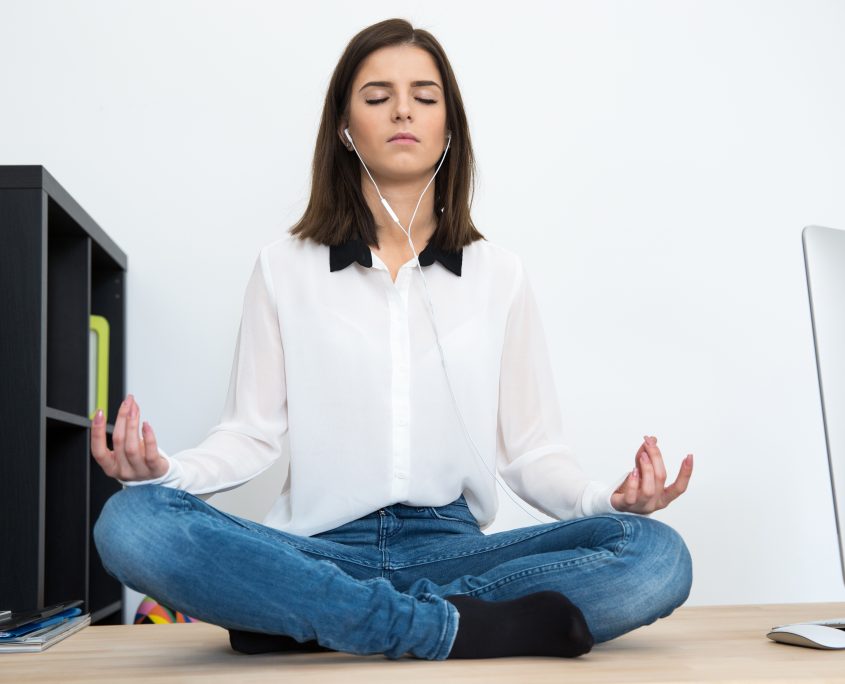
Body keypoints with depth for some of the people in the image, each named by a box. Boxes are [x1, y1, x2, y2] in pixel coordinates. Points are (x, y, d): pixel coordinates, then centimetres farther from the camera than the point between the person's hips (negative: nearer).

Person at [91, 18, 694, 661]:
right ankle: (447, 624, -23)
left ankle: (302, 616, -21)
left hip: (451, 547, 2)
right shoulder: (285, 267, 6)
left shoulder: (499, 275, 8)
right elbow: (253, 432, 4)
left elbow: (533, 449, 6)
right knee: (131, 523, -28)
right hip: (319, 549, -1)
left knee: (658, 555, -25)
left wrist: (602, 499, -14)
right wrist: (168, 469, -16)